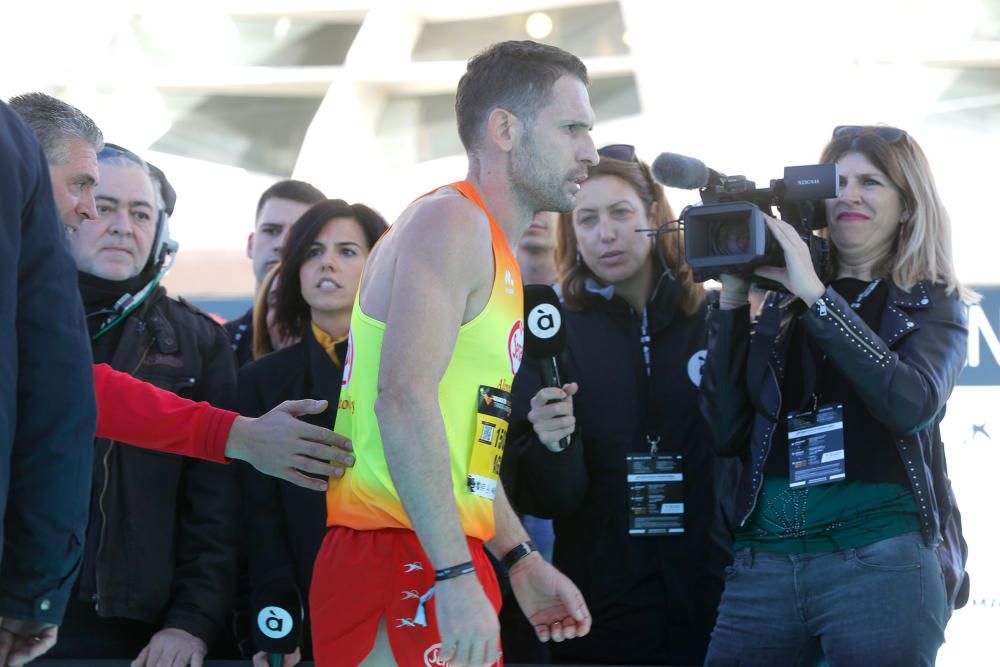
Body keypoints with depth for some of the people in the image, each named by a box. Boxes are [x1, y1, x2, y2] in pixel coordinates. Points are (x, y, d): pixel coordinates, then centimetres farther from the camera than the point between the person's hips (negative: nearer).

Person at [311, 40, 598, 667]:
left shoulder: (495, 254, 21)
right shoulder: (451, 221, -10)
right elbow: (405, 400, -22)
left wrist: (521, 561, 20)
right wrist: (456, 577, -26)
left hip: (449, 563, 10)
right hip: (407, 561, -10)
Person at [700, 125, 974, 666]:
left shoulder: (932, 304, 7)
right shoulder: (781, 303, 13)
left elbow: (912, 403, -14)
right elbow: (729, 433, 5)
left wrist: (816, 295, -13)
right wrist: (732, 300, 0)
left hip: (881, 558, -3)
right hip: (764, 559, 3)